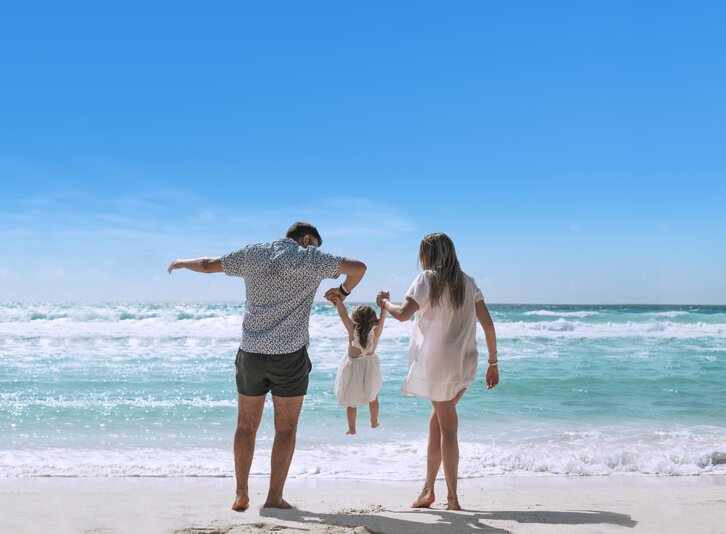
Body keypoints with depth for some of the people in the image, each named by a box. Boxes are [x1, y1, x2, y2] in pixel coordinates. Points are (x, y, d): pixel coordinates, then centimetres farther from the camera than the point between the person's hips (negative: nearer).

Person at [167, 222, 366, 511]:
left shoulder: (254, 253, 7)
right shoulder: (310, 258, -3)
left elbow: (209, 265, 14)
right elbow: (358, 267, -5)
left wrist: (181, 263, 33)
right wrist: (343, 290, 14)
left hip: (251, 353, 3)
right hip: (290, 356, -3)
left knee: (246, 426, 13)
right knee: (286, 429, 7)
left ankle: (241, 496, 13)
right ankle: (274, 496, 5)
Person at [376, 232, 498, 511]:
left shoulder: (426, 279, -4)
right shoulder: (468, 282, 11)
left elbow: (402, 314, -15)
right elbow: (488, 324, 7)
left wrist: (385, 302, 6)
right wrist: (493, 363, 11)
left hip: (436, 361, -5)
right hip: (464, 363, 5)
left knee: (447, 427, 0)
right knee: (437, 419, 14)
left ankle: (452, 497, 6)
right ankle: (428, 489, 15)